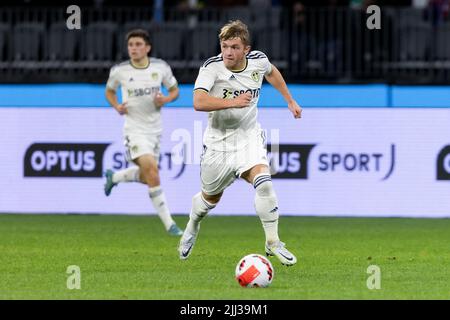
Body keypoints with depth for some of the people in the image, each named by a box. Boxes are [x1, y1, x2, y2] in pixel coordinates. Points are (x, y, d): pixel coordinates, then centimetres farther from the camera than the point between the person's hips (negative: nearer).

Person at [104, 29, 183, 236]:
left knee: (148, 176, 17)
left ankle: (114, 177, 47)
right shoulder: (119, 71, -7)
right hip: (135, 129, -4)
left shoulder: (160, 67, -3)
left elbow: (174, 89, 10)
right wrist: (117, 107, -8)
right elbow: (109, 91, 12)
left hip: (155, 129, 4)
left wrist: (165, 100, -12)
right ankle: (169, 224, -16)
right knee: (152, 172, -21)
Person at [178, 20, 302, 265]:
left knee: (263, 182, -24)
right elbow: (199, 102, -36)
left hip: (249, 136, 1)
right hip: (218, 139, -1)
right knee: (211, 198, 14)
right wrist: (232, 102, -43)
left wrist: (290, 101, 24)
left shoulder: (258, 61, -8)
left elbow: (272, 72, 19)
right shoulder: (212, 67, -20)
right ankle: (192, 226, 49)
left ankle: (273, 243, -14)